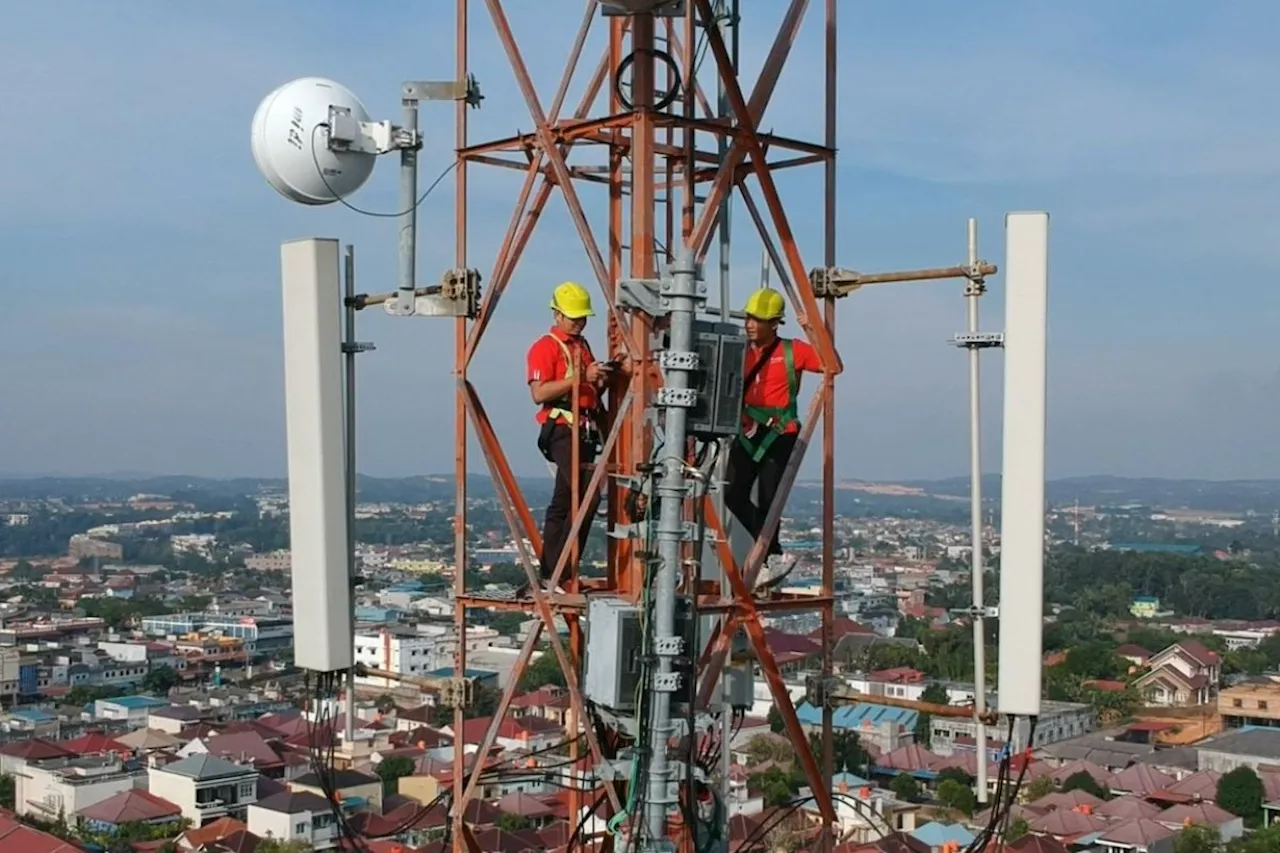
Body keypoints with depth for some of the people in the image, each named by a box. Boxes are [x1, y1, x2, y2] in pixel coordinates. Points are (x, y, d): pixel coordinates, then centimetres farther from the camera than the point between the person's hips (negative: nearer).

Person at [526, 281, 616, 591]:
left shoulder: (583, 346, 21)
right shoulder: (545, 347, -5)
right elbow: (539, 393, -17)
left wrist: (601, 381, 6)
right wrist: (581, 376, -19)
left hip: (586, 431, 9)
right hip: (563, 430, -9)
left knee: (564, 501, 9)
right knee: (588, 495, -20)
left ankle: (549, 572, 12)